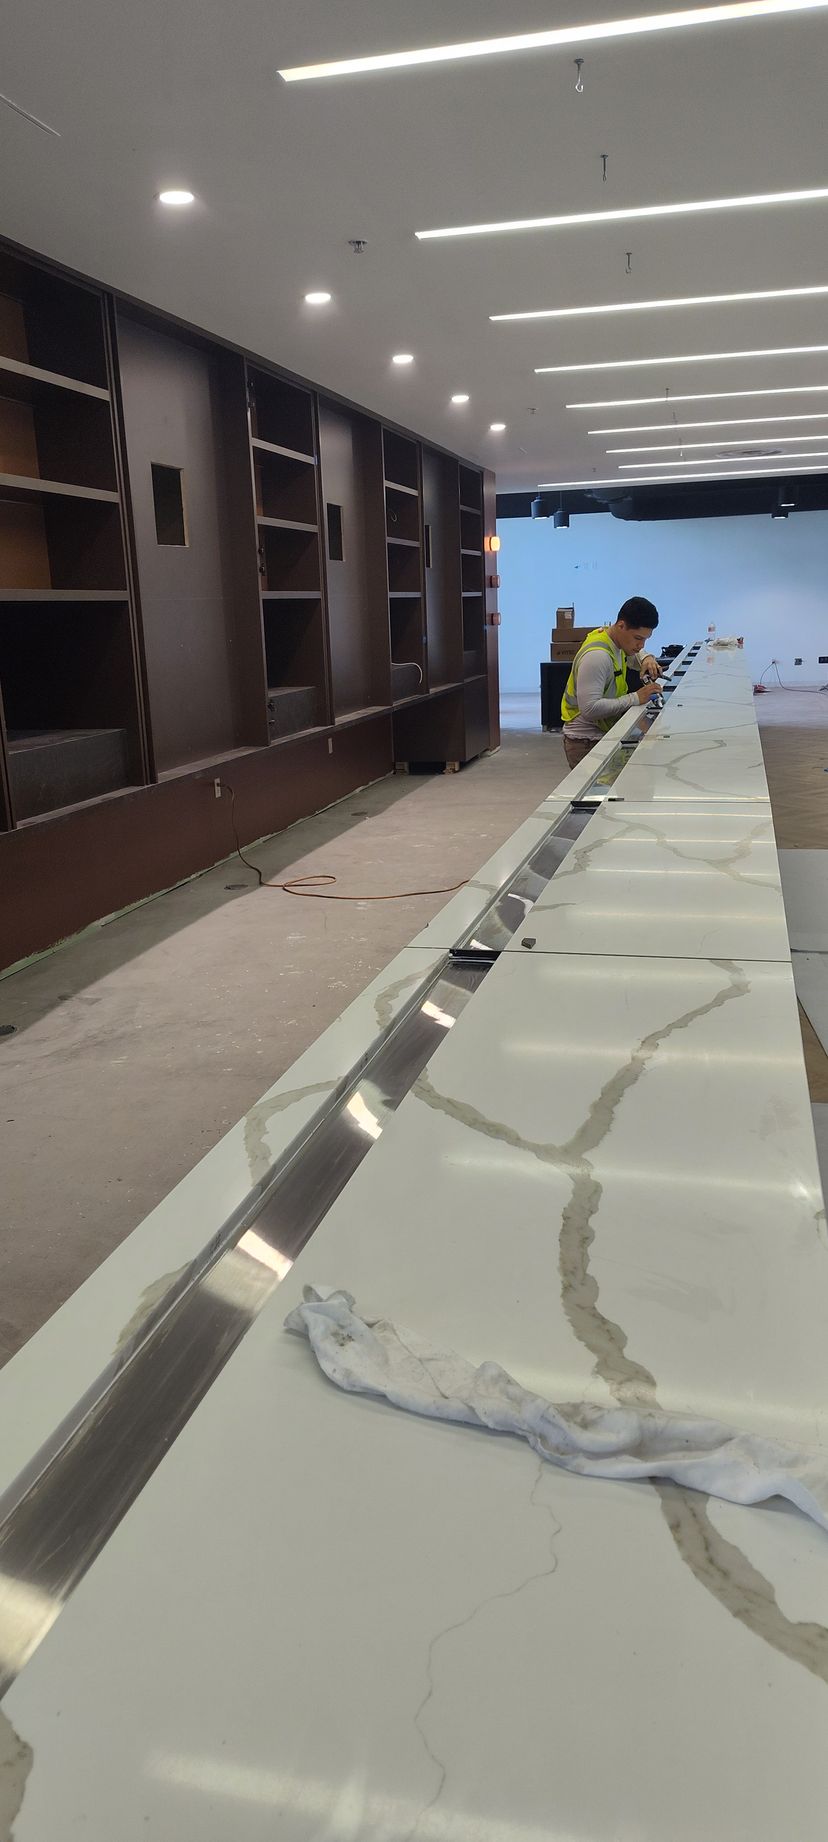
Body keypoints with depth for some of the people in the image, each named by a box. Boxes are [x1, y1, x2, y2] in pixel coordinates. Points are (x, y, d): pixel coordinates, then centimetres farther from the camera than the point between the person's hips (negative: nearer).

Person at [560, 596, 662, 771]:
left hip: (604, 735, 9)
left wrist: (646, 658, 4)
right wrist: (635, 698, -26)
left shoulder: (616, 641, 5)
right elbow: (590, 709, -31)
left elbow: (634, 653, 29)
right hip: (586, 743, -9)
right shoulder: (597, 656, -24)